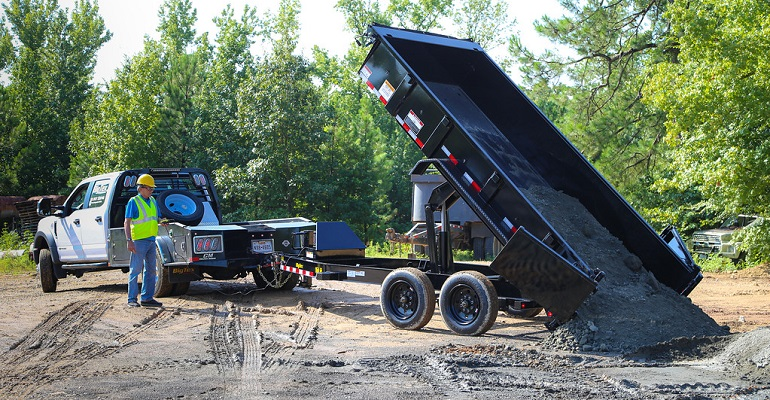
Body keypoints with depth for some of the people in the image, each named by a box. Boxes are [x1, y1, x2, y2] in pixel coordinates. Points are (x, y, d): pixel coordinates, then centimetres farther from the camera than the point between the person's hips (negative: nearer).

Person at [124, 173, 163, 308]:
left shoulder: (153, 201, 14)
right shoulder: (134, 202, -6)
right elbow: (127, 223, -10)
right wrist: (129, 240, -18)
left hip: (151, 240, 8)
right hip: (139, 241, -7)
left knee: (150, 270, 9)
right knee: (135, 270, -3)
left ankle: (147, 298, 15)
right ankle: (132, 299, 2)